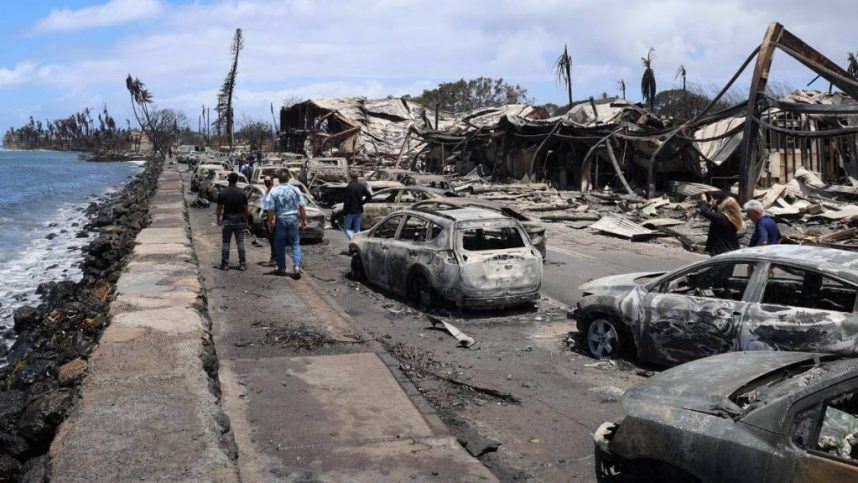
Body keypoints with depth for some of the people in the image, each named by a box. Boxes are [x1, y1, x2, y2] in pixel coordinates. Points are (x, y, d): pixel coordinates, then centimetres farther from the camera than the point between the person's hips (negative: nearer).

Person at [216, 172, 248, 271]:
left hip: (227, 221, 0)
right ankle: (242, 264, 4)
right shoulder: (242, 193, -5)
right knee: (240, 242, 4)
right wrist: (246, 220, 9)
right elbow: (245, 208, -1)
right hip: (239, 221, 0)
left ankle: (225, 264, 8)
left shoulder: (222, 193, -5)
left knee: (225, 243, 7)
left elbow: (219, 208, 0)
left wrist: (218, 219, 12)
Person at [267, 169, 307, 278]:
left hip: (280, 220, -1)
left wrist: (270, 223, 2)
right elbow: (302, 207, 0)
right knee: (295, 244, 7)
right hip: (293, 219, 2)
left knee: (280, 245, 10)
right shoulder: (295, 190, -1)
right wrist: (304, 220, 9)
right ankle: (297, 266, -9)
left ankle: (281, 268, 15)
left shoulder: (274, 191, -8)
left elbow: (271, 209, -8)